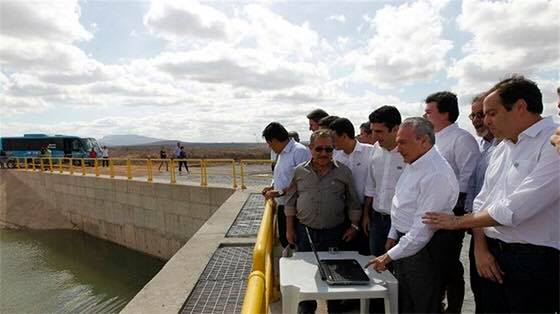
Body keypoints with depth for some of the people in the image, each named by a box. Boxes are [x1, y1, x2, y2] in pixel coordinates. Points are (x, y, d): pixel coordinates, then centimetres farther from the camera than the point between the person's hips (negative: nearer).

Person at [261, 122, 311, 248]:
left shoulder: (300, 151, -16)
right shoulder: (281, 153, 14)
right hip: (282, 205, 9)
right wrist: (272, 187, 10)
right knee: (283, 239, 16)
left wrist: (279, 192, -18)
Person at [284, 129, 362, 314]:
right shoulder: (299, 171, -1)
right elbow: (290, 202, 4)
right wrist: (289, 229, 3)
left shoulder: (344, 172, -3)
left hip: (334, 233, -1)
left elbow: (353, 203, 5)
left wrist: (354, 226, 2)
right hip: (305, 231, 1)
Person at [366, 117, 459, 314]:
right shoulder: (412, 165, 6)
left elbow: (423, 228, -26)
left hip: (424, 249, -9)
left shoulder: (437, 174, -25)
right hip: (403, 240, 9)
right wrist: (393, 236, 14)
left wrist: (389, 256, -22)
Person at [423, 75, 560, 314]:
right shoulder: (502, 149, 9)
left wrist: (458, 221, -10)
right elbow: (482, 203, 10)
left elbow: (513, 210, -22)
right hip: (492, 258, 7)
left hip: (535, 261, -6)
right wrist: (481, 248, -2)